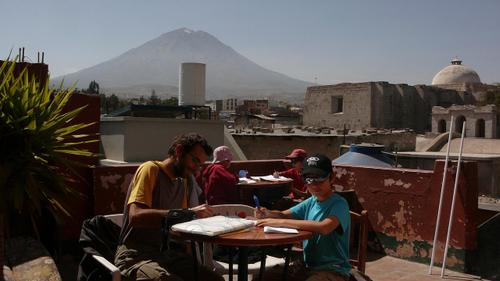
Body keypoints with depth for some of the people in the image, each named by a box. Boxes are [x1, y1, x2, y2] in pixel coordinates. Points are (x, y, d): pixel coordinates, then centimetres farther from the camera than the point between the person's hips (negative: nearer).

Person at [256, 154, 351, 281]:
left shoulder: (339, 204, -15)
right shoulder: (311, 202, 6)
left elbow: (324, 227, -33)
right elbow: (284, 214, 14)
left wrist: (279, 222, -30)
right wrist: (268, 214, -11)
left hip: (333, 270, -6)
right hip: (309, 266, 7)